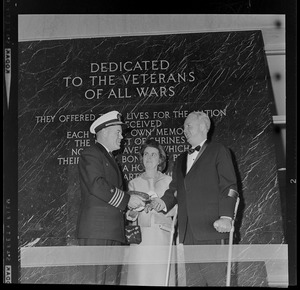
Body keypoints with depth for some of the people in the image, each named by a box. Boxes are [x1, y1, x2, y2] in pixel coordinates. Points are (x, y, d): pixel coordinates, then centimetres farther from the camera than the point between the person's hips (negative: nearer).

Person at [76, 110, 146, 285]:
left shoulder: (110, 158, 29)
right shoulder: (91, 154, -2)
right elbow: (96, 185, -17)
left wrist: (132, 204, 11)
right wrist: (127, 199, -13)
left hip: (114, 233, 9)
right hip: (97, 231, -9)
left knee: (112, 280, 4)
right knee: (96, 279, -13)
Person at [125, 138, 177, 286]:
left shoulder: (169, 181, 11)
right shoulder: (134, 183, 13)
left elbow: (175, 209, 4)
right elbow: (129, 215, 8)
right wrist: (134, 211, -14)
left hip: (163, 236, 0)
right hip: (141, 235, 1)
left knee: (161, 278, -7)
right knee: (140, 277, -7)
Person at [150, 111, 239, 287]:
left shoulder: (218, 151, 6)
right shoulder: (181, 160, 26)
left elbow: (230, 186, -2)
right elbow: (174, 190, 25)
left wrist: (226, 216, -15)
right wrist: (163, 202, 2)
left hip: (212, 229, -6)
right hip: (188, 234, 6)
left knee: (216, 280, -8)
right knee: (192, 281, 3)